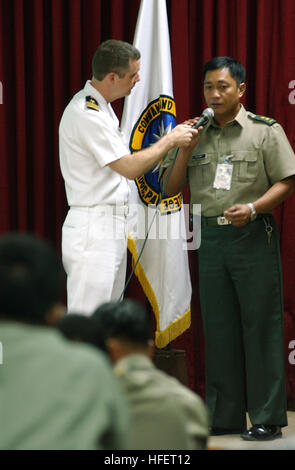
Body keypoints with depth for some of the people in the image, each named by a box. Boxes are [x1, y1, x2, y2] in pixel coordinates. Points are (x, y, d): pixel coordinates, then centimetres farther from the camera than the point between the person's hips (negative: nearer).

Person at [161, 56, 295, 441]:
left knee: (260, 325, -4)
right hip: (210, 236, 4)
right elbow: (171, 188, 11)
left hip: (253, 236, -4)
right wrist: (185, 149, -3)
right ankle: (224, 415, 15)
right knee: (218, 327, 8)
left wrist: (253, 208, -19)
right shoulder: (196, 135, 13)